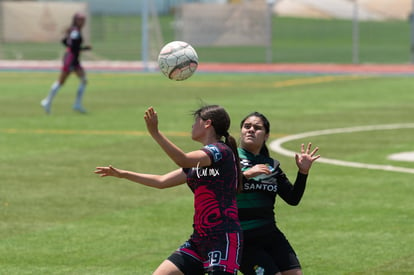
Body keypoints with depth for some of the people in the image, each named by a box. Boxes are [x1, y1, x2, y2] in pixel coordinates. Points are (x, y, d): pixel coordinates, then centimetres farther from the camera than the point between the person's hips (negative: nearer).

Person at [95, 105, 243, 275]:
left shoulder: (222, 151, -9)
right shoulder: (198, 162, 19)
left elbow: (183, 160, -25)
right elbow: (162, 181, 26)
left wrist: (155, 132, -32)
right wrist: (122, 174, 29)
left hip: (224, 239, -9)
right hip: (200, 240, 9)